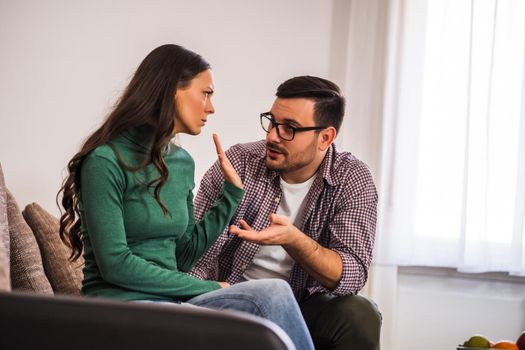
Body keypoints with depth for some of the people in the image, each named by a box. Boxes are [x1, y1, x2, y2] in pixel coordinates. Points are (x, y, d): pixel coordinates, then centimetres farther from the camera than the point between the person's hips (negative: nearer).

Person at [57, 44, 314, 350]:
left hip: (169, 302, 7)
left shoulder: (182, 162, 13)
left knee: (274, 294, -24)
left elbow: (182, 257, 14)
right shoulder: (105, 161, -10)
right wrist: (210, 289, -12)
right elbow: (115, 265, -15)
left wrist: (232, 192, 11)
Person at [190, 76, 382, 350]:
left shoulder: (353, 180, -8)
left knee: (360, 315, -27)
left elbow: (352, 276, -18)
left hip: (305, 304, 2)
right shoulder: (238, 163, -9)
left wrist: (292, 240, -36)